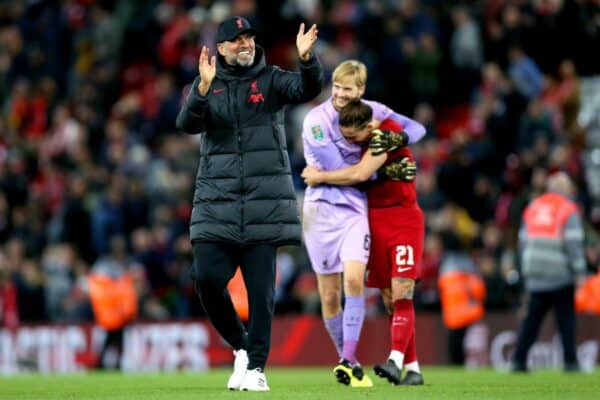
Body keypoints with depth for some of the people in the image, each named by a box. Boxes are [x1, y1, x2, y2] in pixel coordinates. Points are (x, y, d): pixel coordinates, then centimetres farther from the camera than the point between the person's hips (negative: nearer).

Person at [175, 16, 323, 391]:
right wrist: (203, 89, -27)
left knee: (261, 289, -3)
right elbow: (187, 123, -9)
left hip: (265, 203, -1)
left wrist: (306, 58, -34)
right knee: (207, 278, -8)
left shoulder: (271, 79, 5)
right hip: (217, 203, 1)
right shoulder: (208, 85, 8)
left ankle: (256, 367, 5)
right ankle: (241, 347, 14)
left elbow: (308, 89, -13)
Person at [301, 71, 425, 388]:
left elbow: (417, 129, 9)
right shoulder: (317, 120, -11)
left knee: (354, 280, -19)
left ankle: (349, 362, -18)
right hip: (321, 208, -2)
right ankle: (347, 360, 17)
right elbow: (338, 169, -14)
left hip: (354, 209, 2)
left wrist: (400, 138, -12)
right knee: (329, 296, 1)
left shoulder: (372, 111, 3)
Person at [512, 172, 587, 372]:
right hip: (561, 276, -4)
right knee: (566, 318, 3)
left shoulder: (532, 207, 14)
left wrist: (527, 269, 19)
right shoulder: (568, 209, -2)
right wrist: (579, 271, -10)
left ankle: (518, 360, 1)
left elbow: (523, 241, 14)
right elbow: (573, 242, -11)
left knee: (532, 318, 7)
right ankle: (570, 361, 1)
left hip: (535, 276, 4)